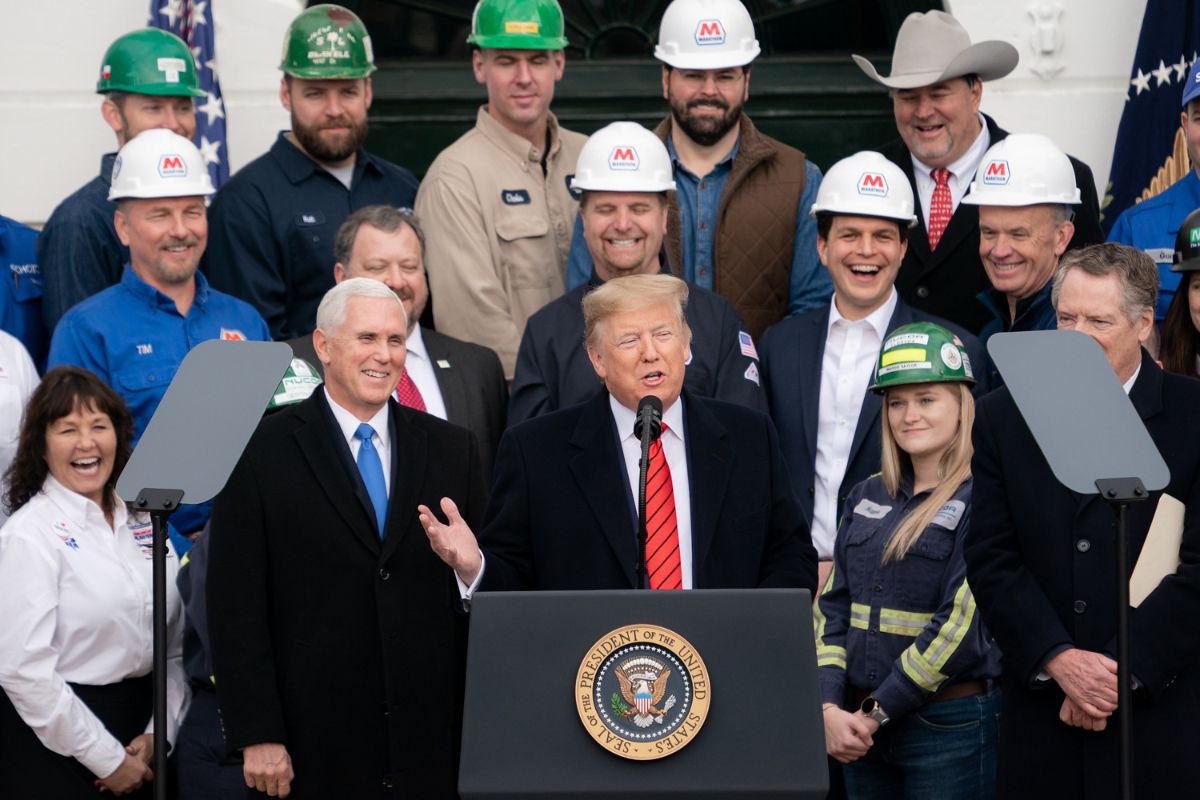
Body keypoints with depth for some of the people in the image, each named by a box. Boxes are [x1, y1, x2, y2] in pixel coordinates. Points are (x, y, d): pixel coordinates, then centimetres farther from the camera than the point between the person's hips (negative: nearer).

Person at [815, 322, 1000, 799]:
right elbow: (832, 606, 8)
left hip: (950, 725, -6)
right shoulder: (866, 499, 11)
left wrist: (877, 711, -12)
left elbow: (961, 626, -15)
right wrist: (829, 708, -6)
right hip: (860, 727, 6)